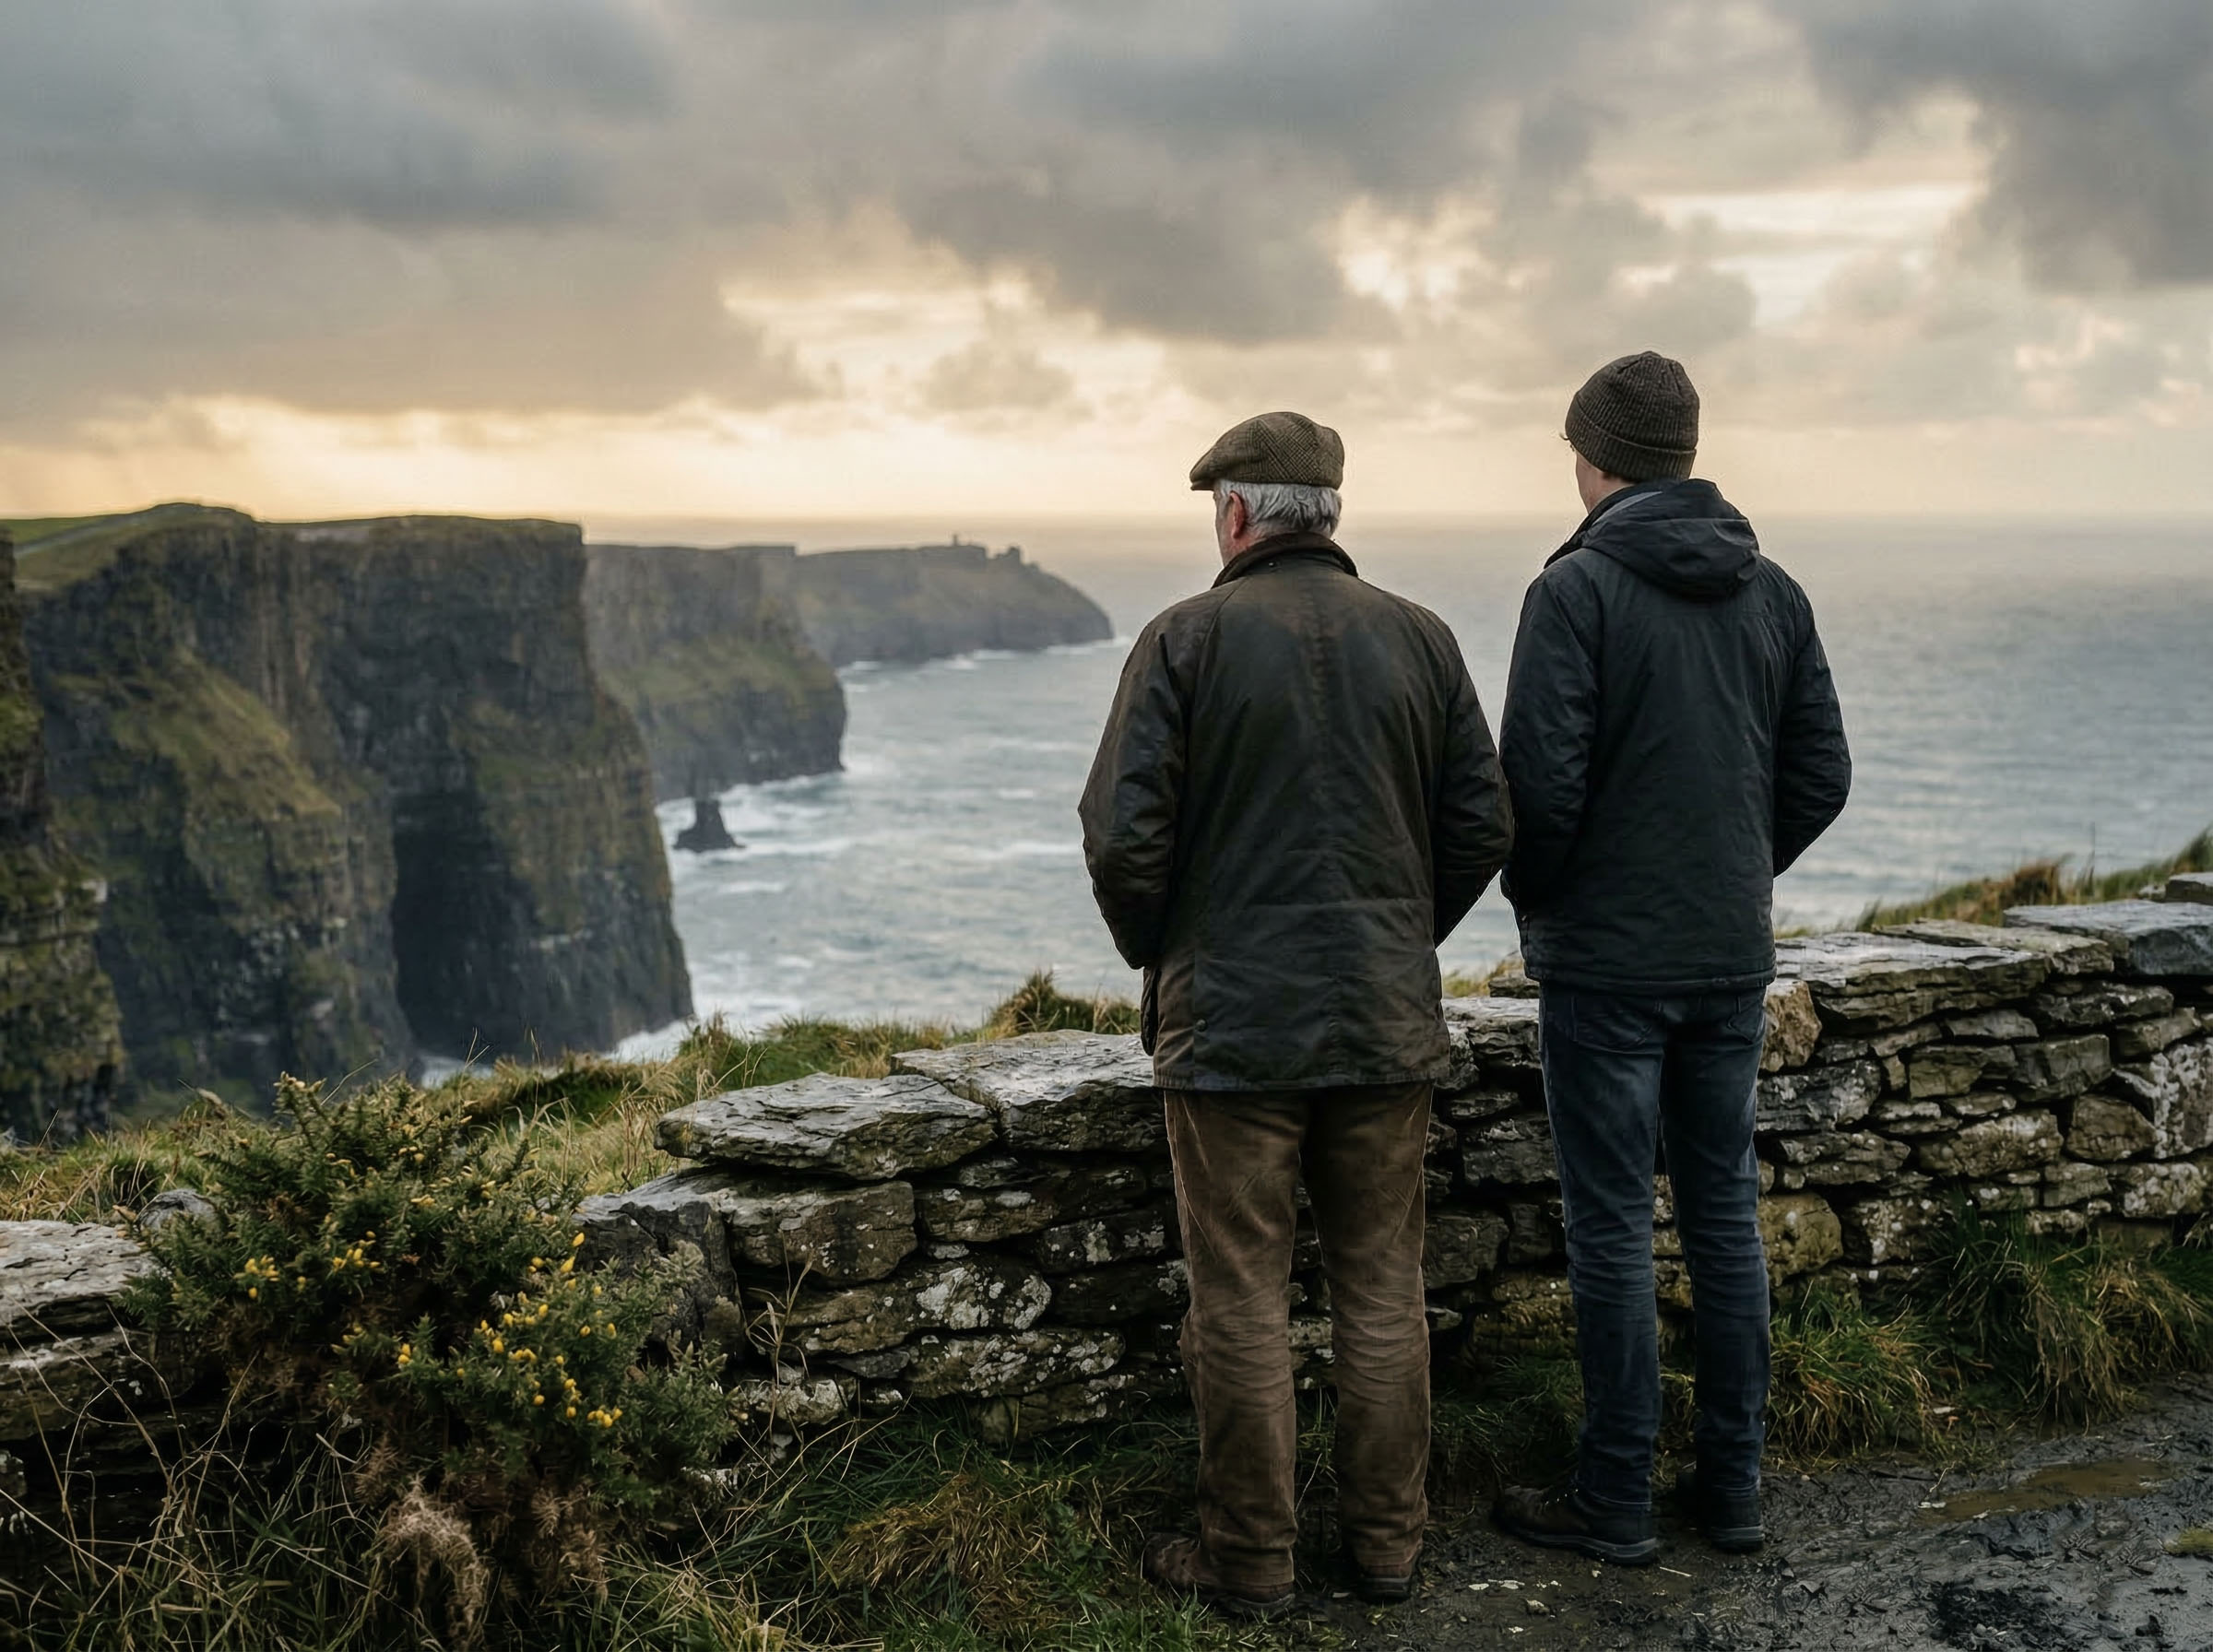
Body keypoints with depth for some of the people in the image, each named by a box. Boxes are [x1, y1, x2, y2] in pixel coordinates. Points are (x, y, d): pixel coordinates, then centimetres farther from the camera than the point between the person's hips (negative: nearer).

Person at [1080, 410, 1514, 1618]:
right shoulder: (1420, 638, 4)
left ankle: (1249, 1562, 15)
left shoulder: (1187, 638, -7)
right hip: (1387, 1024, 4)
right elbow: (1484, 826, 4)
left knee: (1242, 1302, 5)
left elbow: (1122, 836, -11)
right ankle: (1387, 1545, 22)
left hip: (1231, 1022, -3)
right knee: (1383, 1291, 13)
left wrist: (1157, 956, 6)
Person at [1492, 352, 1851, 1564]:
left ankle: (1614, 1500, 10)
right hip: (1734, 961, 6)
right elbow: (1821, 776, 7)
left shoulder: (1577, 588, -12)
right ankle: (1732, 1484, 21)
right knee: (1724, 1213, 13)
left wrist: (1537, 906, 0)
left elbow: (1540, 782, -18)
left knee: (1612, 1225, 1)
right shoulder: (1772, 592, 6)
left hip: (1606, 963, -6)